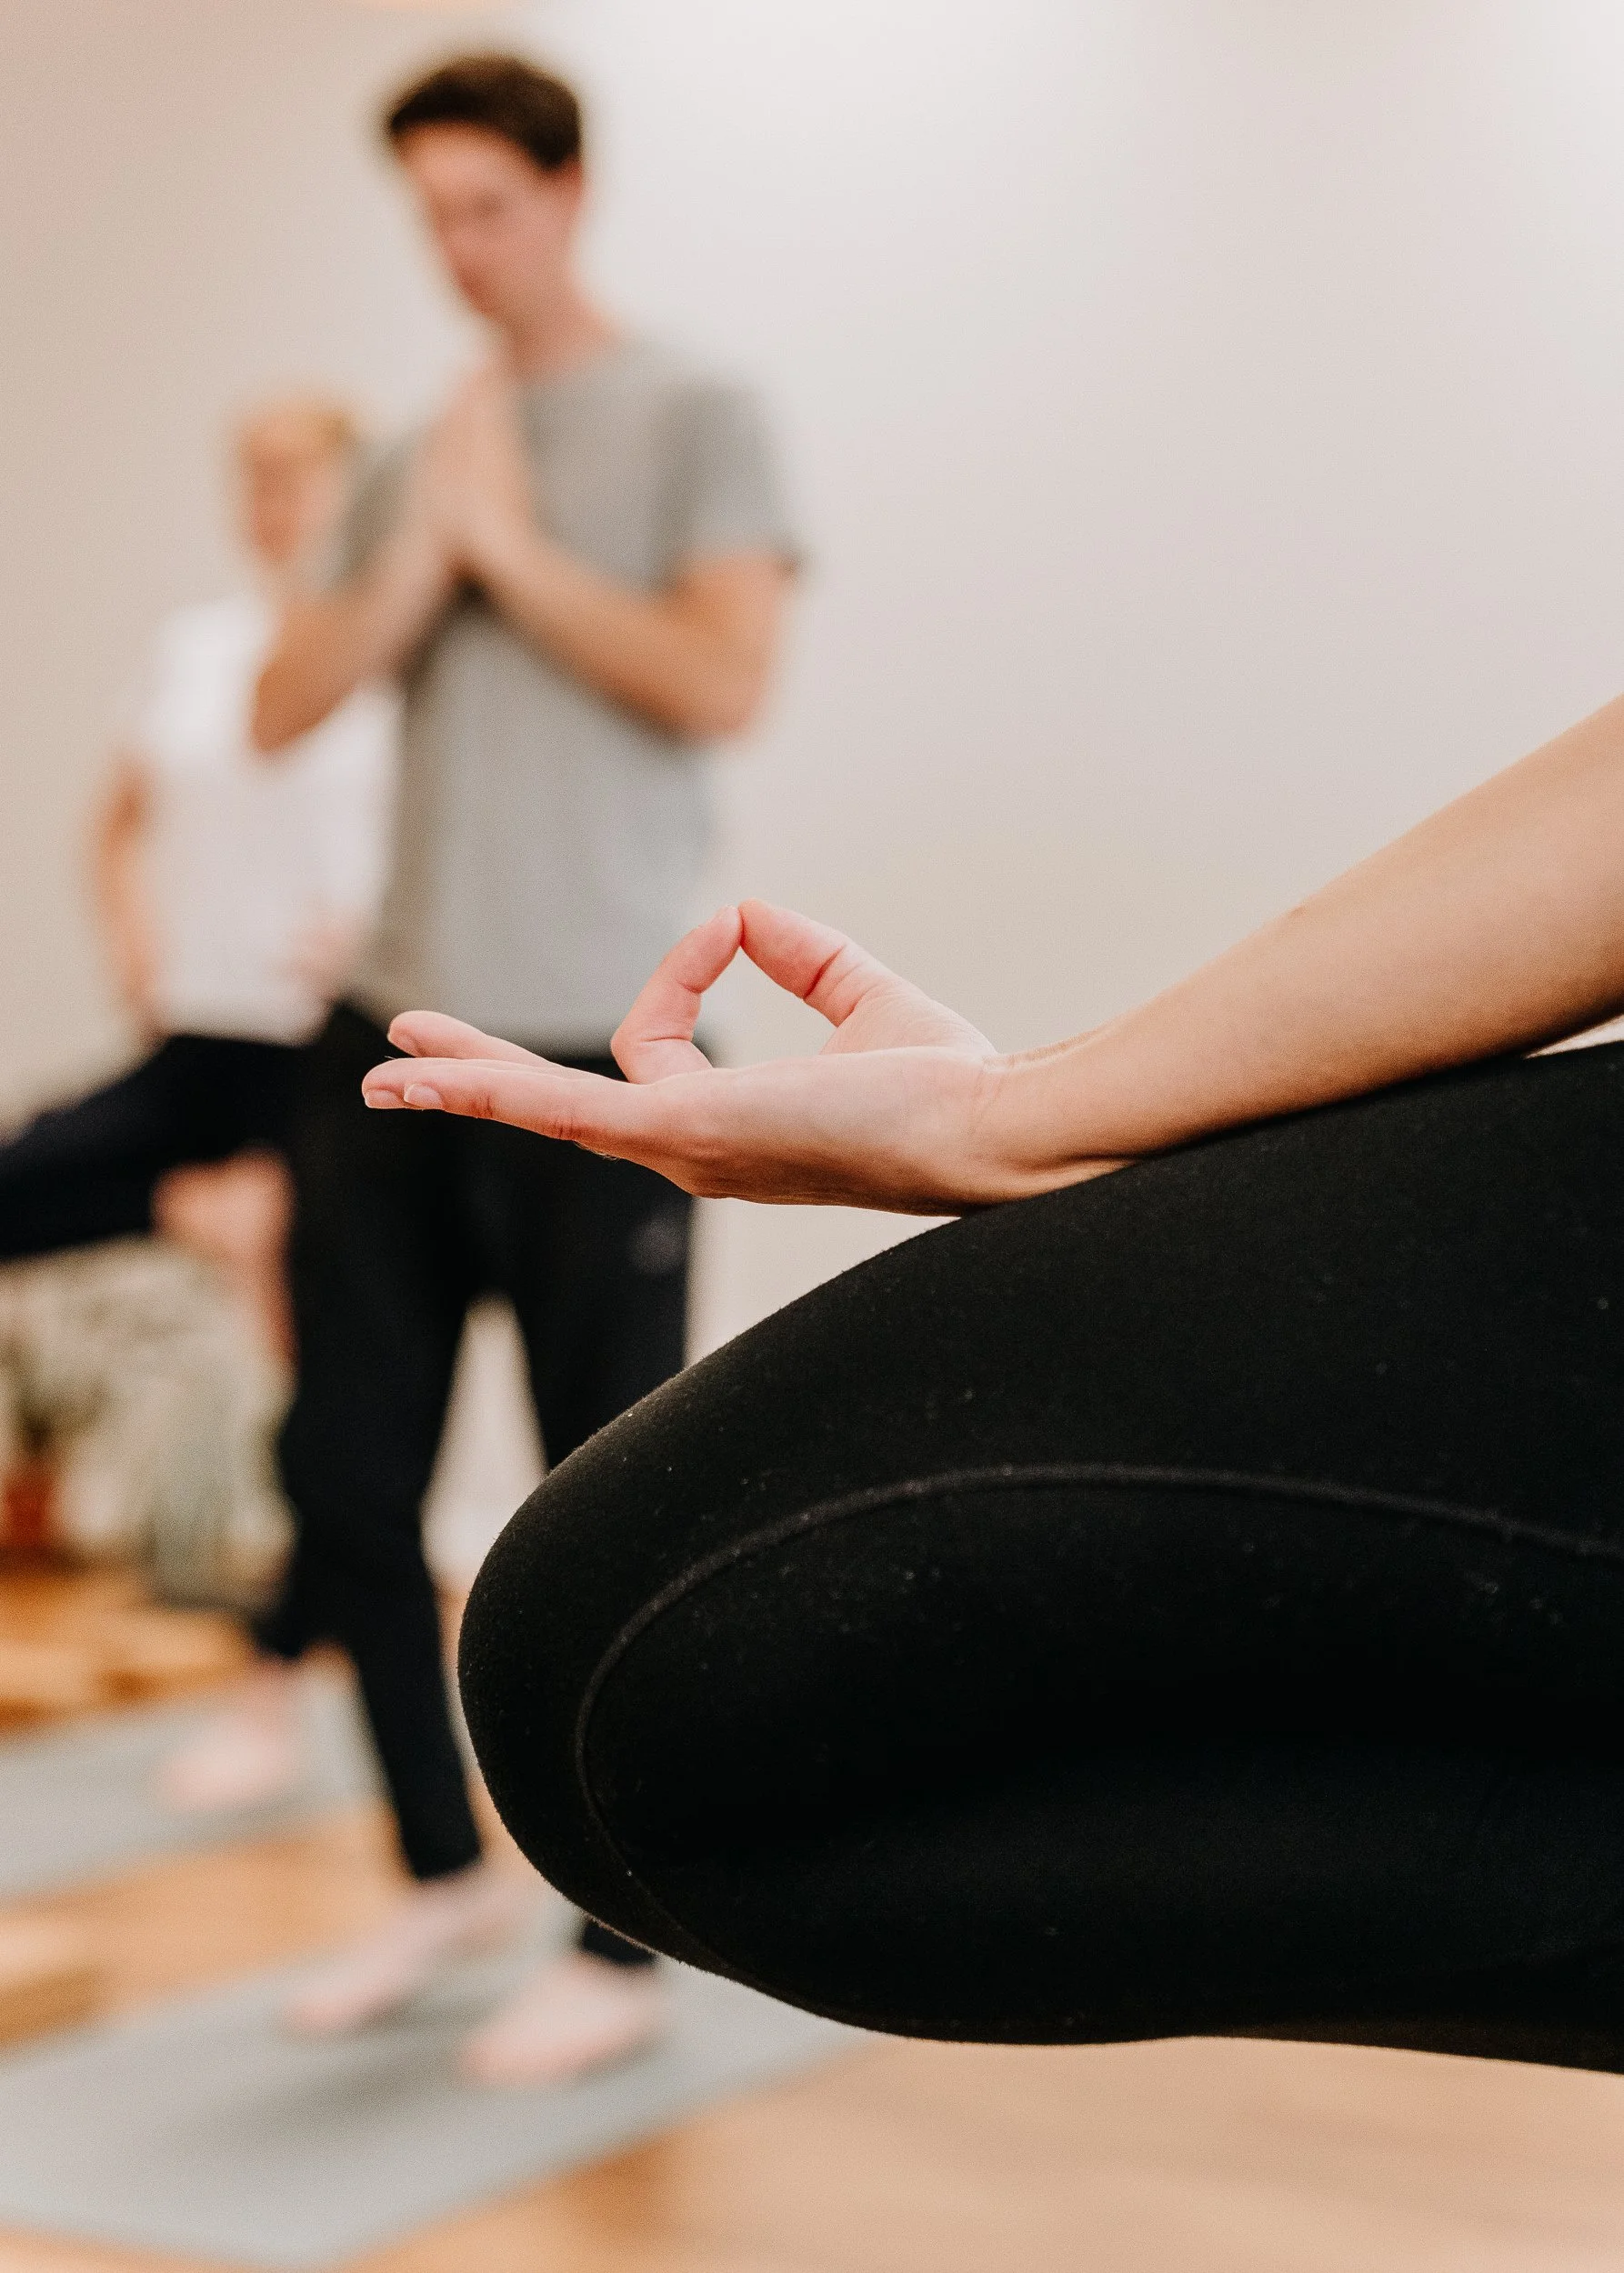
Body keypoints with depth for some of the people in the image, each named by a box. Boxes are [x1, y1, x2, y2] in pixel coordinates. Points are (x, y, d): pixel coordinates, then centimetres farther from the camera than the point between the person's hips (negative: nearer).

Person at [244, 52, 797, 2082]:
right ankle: (446, 1869, 27)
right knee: (348, 1475, 8)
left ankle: (623, 1949, 10)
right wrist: (413, 561, -4)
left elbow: (719, 682, -13)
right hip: (396, 1036, 6)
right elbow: (283, 710, 8)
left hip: (593, 1056, -6)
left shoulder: (692, 425, 1)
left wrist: (514, 548, -6)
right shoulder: (418, 458, 16)